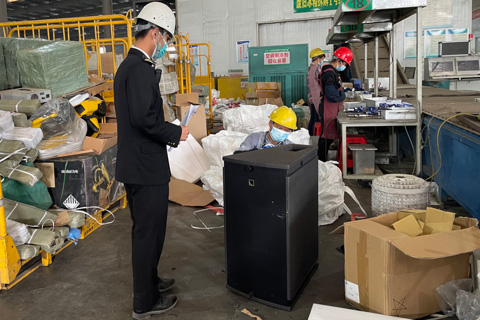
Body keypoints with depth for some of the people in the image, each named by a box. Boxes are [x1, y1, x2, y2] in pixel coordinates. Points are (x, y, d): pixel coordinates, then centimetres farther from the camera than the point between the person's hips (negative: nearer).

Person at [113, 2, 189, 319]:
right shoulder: (141, 69, -19)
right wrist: (176, 132, -14)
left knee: (144, 230, 23)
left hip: (134, 166, 10)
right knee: (149, 233, 3)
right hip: (147, 168, -10)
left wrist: (168, 131, 15)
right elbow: (144, 117, -28)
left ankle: (149, 280, 41)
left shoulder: (126, 66, 14)